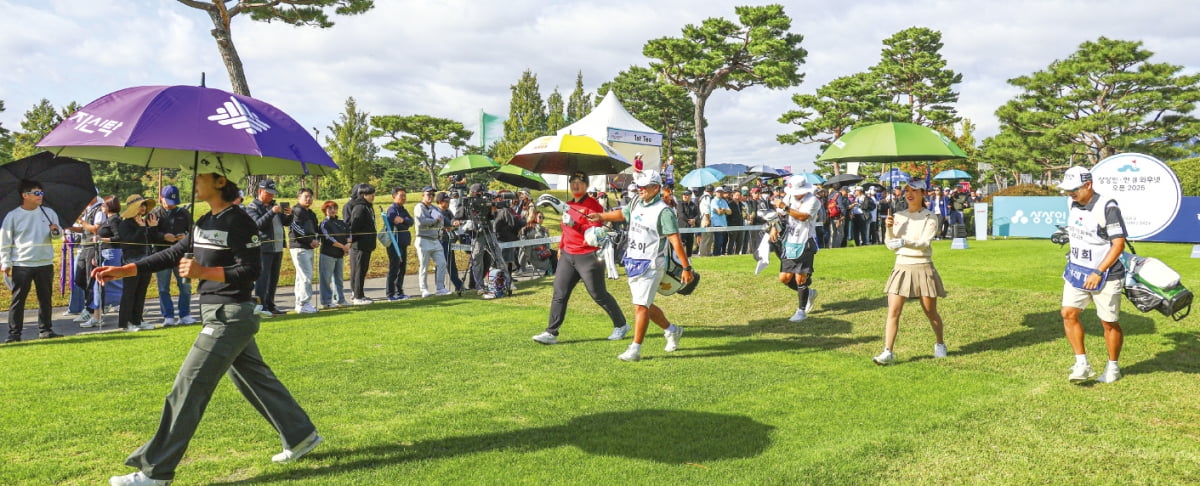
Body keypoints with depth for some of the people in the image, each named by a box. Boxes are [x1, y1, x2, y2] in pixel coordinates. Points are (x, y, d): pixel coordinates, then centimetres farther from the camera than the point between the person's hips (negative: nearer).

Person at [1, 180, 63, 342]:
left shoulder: (49, 212, 7)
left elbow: (59, 234, 13)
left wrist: (56, 230, -11)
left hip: (45, 264, 3)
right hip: (21, 265, -3)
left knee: (45, 299, 9)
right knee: (18, 299, 0)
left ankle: (45, 329, 17)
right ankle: (14, 332, 6)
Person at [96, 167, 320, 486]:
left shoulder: (239, 222, -15)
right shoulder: (206, 223, 13)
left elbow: (251, 271, -18)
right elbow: (173, 254, 14)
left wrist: (204, 272, -28)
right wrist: (125, 270, 7)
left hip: (230, 316, -10)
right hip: (218, 315, 10)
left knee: (188, 388, -6)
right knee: (256, 380, 16)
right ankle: (301, 436, 27)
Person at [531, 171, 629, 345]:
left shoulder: (593, 205, -10)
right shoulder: (568, 205, 14)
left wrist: (575, 224, -32)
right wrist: (561, 247, 23)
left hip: (588, 257, -7)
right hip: (567, 256, 7)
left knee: (599, 295, 3)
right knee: (559, 294, 0)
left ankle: (621, 325, 21)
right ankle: (551, 333, 2)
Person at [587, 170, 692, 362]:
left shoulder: (663, 212, -16)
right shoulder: (636, 204, 8)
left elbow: (676, 242, -19)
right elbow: (622, 214, 29)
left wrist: (686, 268, -20)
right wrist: (601, 216, 14)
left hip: (651, 265, -8)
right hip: (633, 263, 8)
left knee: (641, 305, -10)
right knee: (644, 305, 17)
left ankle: (635, 349, -4)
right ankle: (672, 331, 36)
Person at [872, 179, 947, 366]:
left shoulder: (930, 217, -3)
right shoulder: (899, 216, 8)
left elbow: (924, 242, -18)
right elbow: (891, 245, 6)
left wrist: (905, 241, -35)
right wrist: (889, 229, -12)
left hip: (923, 268, -3)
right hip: (901, 267, 3)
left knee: (931, 312, 11)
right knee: (893, 311, -9)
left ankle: (940, 344, 35)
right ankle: (888, 352, -9)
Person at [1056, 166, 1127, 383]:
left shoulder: (1107, 207, -18)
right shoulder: (1072, 205, 5)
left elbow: (1119, 244, -19)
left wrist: (1098, 272, -21)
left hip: (1105, 275, -6)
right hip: (1076, 270, 6)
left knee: (1109, 323, 5)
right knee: (1068, 313, -4)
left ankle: (1113, 367, 23)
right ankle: (1082, 364, 4)